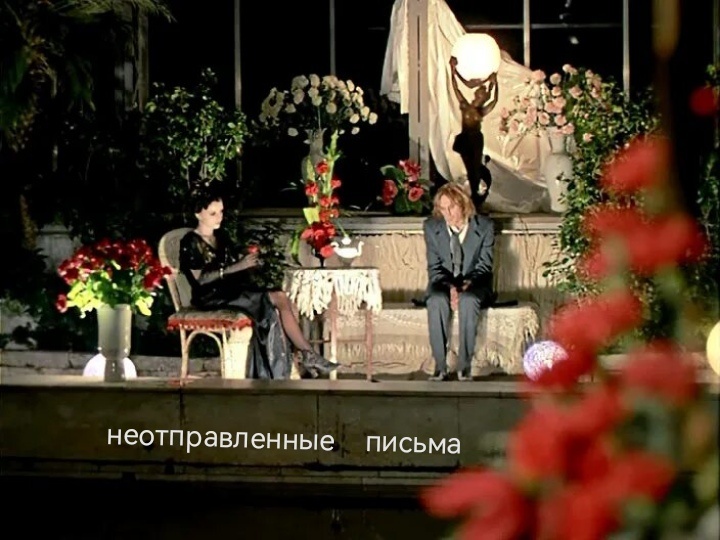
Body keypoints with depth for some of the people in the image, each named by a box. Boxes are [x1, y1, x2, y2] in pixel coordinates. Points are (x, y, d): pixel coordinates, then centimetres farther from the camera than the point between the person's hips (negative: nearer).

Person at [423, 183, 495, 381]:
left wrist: (467, 285, -23)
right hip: (443, 284, 1)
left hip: (473, 285, -1)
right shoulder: (431, 227, 0)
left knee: (468, 301, -37)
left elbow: (484, 266, -3)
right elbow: (434, 267, -2)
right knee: (437, 301, -35)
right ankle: (440, 366, -30)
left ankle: (465, 366, -31)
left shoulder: (484, 226, -5)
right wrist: (449, 287, -22)